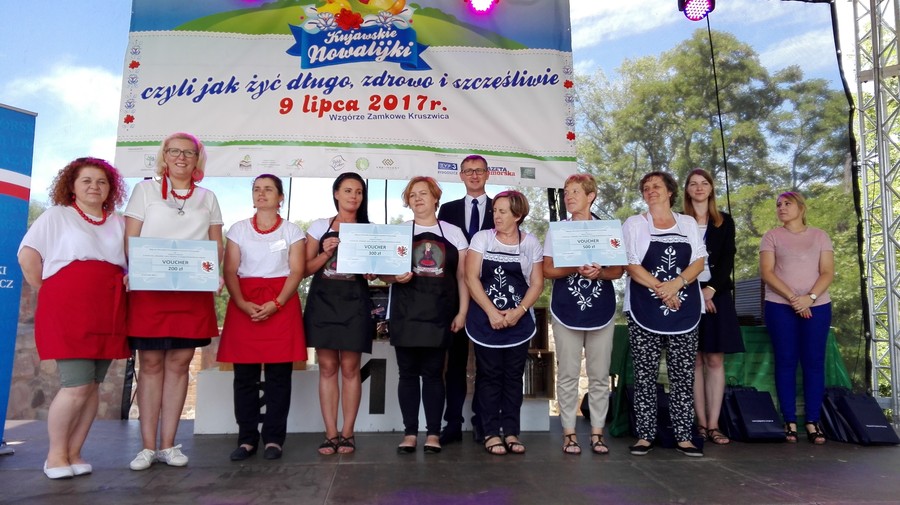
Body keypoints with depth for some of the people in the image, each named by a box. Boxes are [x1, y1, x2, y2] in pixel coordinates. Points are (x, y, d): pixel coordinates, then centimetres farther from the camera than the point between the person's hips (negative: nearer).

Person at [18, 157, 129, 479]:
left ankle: (73, 453, 18)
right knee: (77, 387, -9)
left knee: (93, 386, 6)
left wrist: (130, 281, 0)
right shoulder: (57, 215, 8)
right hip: (67, 308, -4)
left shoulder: (118, 223, 18)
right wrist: (47, 294, 0)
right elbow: (27, 255, 2)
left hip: (107, 312, 4)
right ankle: (55, 455, 10)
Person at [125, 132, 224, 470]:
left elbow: (217, 244, 13)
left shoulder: (208, 198, 15)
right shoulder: (145, 189, 9)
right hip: (148, 288, -2)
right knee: (150, 363, 0)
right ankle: (148, 446, 7)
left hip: (193, 290, 2)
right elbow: (129, 239, 3)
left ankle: (168, 444, 11)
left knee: (179, 363, 3)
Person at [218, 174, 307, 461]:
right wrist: (242, 303, -12)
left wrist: (276, 303, -15)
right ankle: (247, 438, 11)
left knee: (278, 374, -1)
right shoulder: (239, 229, 13)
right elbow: (230, 271, 5)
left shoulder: (292, 231, 8)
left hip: (281, 304, -2)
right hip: (244, 305, 2)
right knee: (244, 374, 2)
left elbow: (297, 272, -1)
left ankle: (274, 438, 6)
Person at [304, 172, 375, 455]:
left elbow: (372, 274, 10)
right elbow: (306, 269, 6)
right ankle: (331, 433, 7)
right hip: (322, 301, 0)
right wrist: (326, 253, -9)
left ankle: (347, 433, 8)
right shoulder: (320, 227, 9)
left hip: (354, 304, 0)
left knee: (350, 368, -1)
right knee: (327, 368, 1)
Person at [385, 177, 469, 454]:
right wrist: (394, 277, -14)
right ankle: (409, 432, 13)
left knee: (433, 373, 3)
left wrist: (462, 312, 0)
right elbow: (384, 272, 9)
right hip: (405, 312, 1)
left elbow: (462, 276, 8)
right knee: (408, 372, 4)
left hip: (439, 313, 0)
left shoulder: (453, 233, 9)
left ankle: (433, 433, 12)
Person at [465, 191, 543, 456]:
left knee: (513, 377, 6)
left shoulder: (531, 243, 5)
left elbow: (537, 283, 3)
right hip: (485, 320, -1)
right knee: (489, 376, 3)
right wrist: (492, 312, -14)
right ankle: (491, 433, 10)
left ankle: (511, 432, 14)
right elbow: (471, 277, -6)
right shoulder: (482, 238, 1)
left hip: (518, 322, 2)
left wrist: (518, 311, -12)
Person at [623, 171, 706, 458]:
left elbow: (699, 262, 4)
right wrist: (661, 289, -15)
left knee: (683, 375, 3)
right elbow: (631, 266, -4)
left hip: (685, 309, 2)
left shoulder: (688, 224, 13)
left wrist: (676, 283, -14)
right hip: (644, 309, -2)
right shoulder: (634, 224, 6)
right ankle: (645, 436, 8)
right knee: (645, 375, 0)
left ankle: (684, 437, 10)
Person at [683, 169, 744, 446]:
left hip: (717, 295, 1)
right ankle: (701, 423, 4)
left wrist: (711, 289, -12)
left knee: (715, 360, 0)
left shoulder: (725, 221, 12)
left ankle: (713, 425, 2)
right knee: (695, 361, 0)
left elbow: (728, 259, 2)